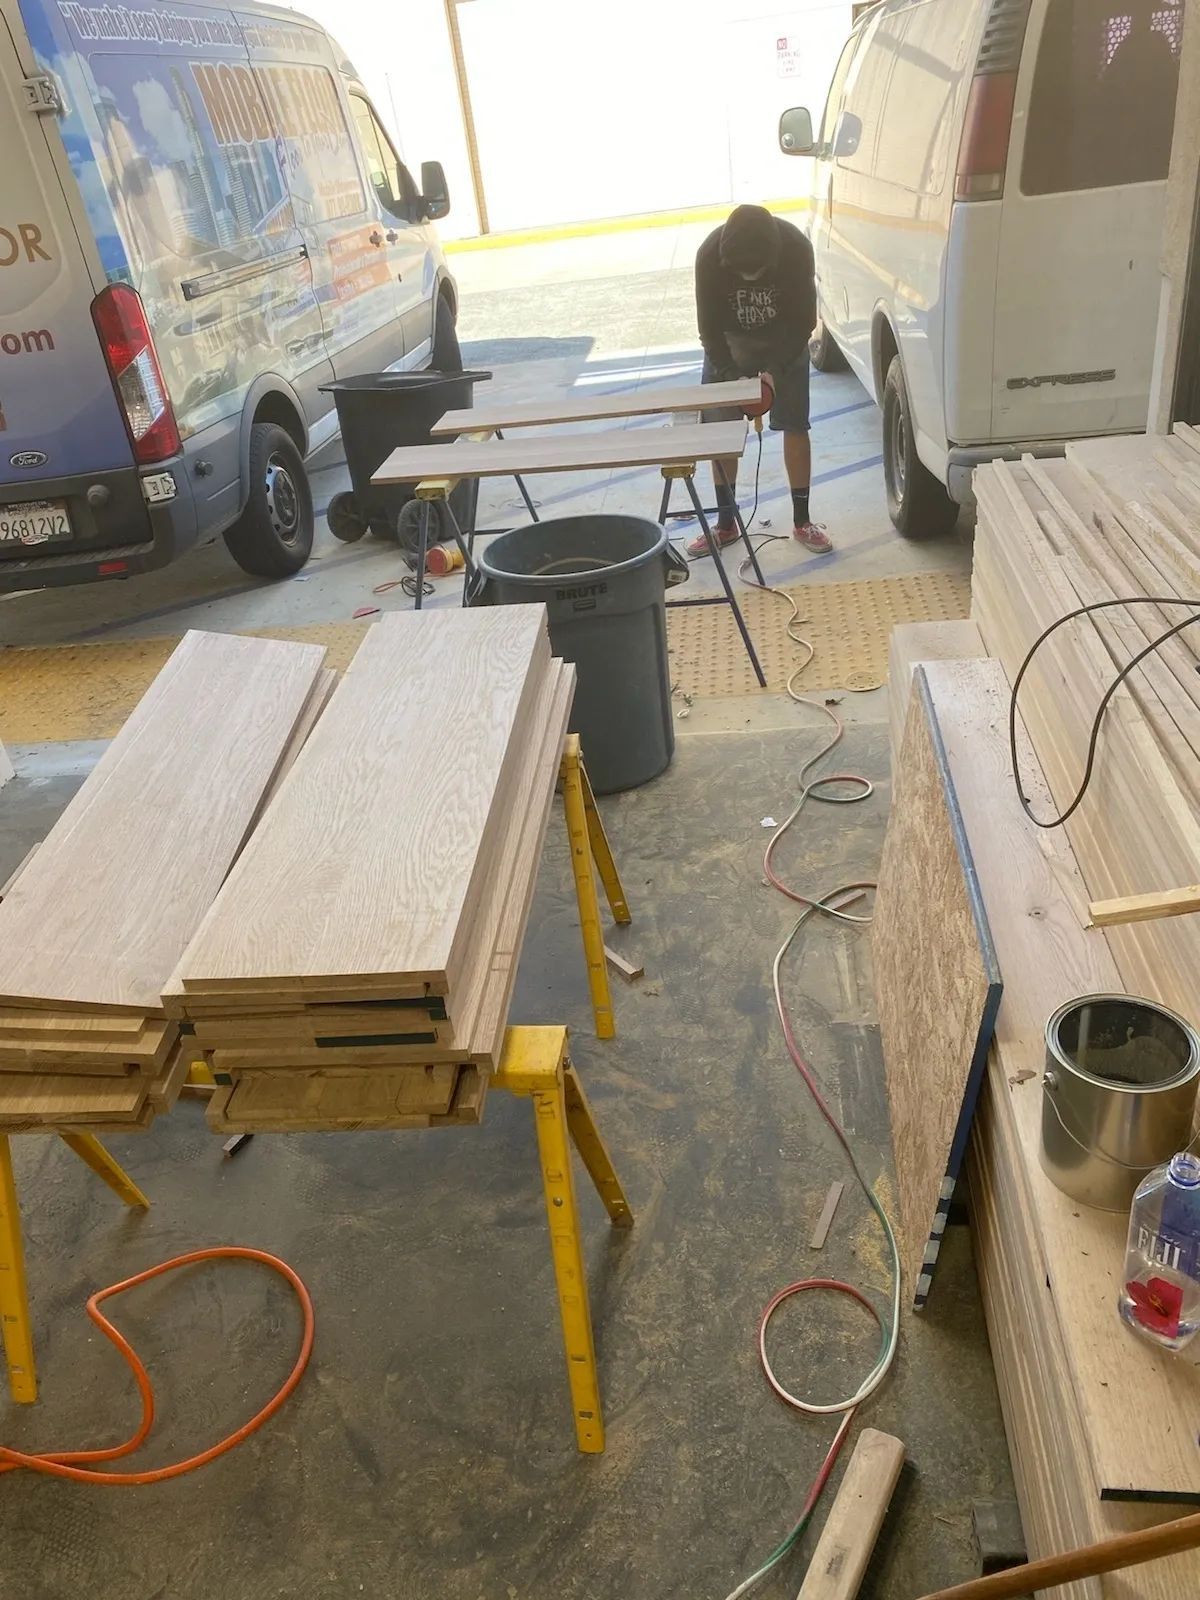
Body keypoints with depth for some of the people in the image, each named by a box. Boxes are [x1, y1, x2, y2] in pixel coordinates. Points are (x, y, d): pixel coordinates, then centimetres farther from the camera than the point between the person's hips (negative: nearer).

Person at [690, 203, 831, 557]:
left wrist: (775, 370, -30)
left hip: (784, 341, -1)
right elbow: (709, 327, -20)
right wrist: (730, 375, -29)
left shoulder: (796, 248, -29)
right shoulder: (709, 255, -29)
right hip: (729, 342, 1)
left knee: (795, 425, -6)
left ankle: (802, 521, 4)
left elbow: (803, 321, -20)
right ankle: (726, 523, 7)